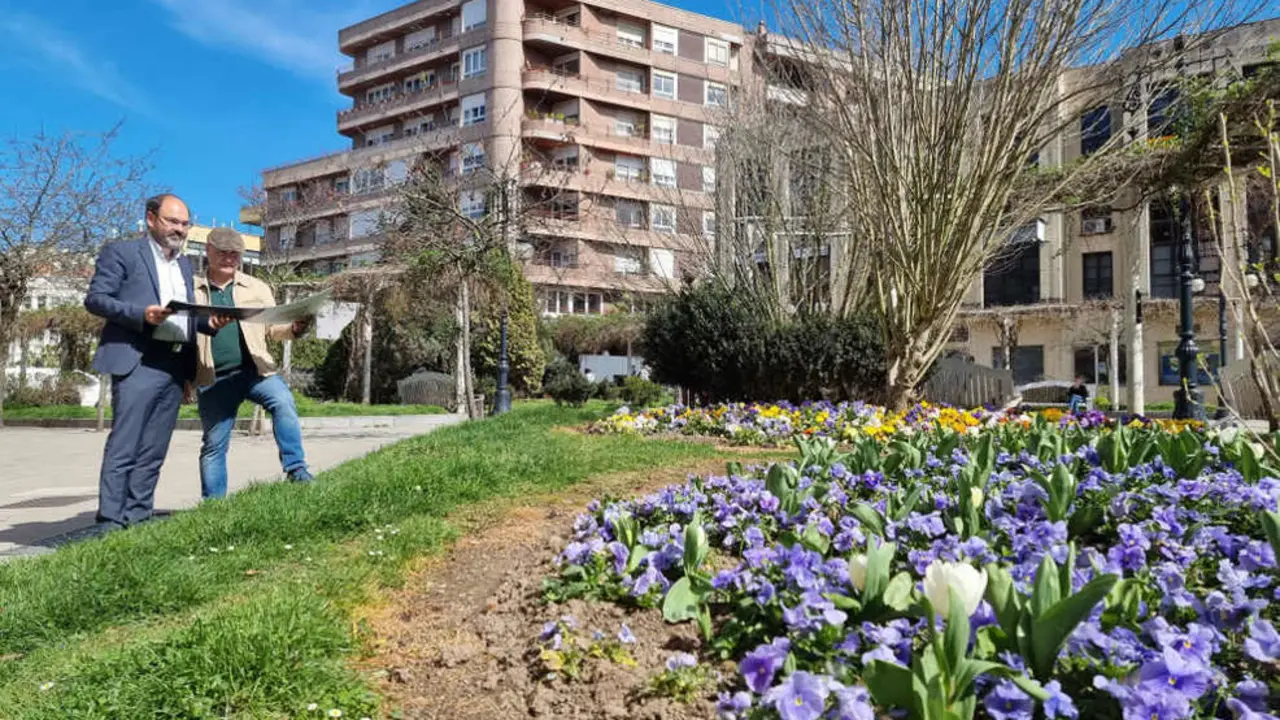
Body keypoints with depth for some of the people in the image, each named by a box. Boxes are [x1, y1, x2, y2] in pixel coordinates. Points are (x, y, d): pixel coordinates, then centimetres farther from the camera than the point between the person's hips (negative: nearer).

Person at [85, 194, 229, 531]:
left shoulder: (184, 264, 22)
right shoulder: (121, 252, 2)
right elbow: (95, 298, -5)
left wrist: (209, 322, 1)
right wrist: (142, 314, -20)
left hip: (175, 365, 6)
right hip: (137, 362, -6)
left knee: (152, 453, 8)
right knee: (123, 449, -7)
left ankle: (139, 518, 14)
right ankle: (110, 523, -3)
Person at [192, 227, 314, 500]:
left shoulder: (257, 288, 13)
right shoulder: (192, 290, 10)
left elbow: (272, 328, 10)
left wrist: (294, 328, -11)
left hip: (255, 370, 0)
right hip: (213, 379, 0)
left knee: (284, 403, -29)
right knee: (214, 445, 6)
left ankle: (295, 468, -26)